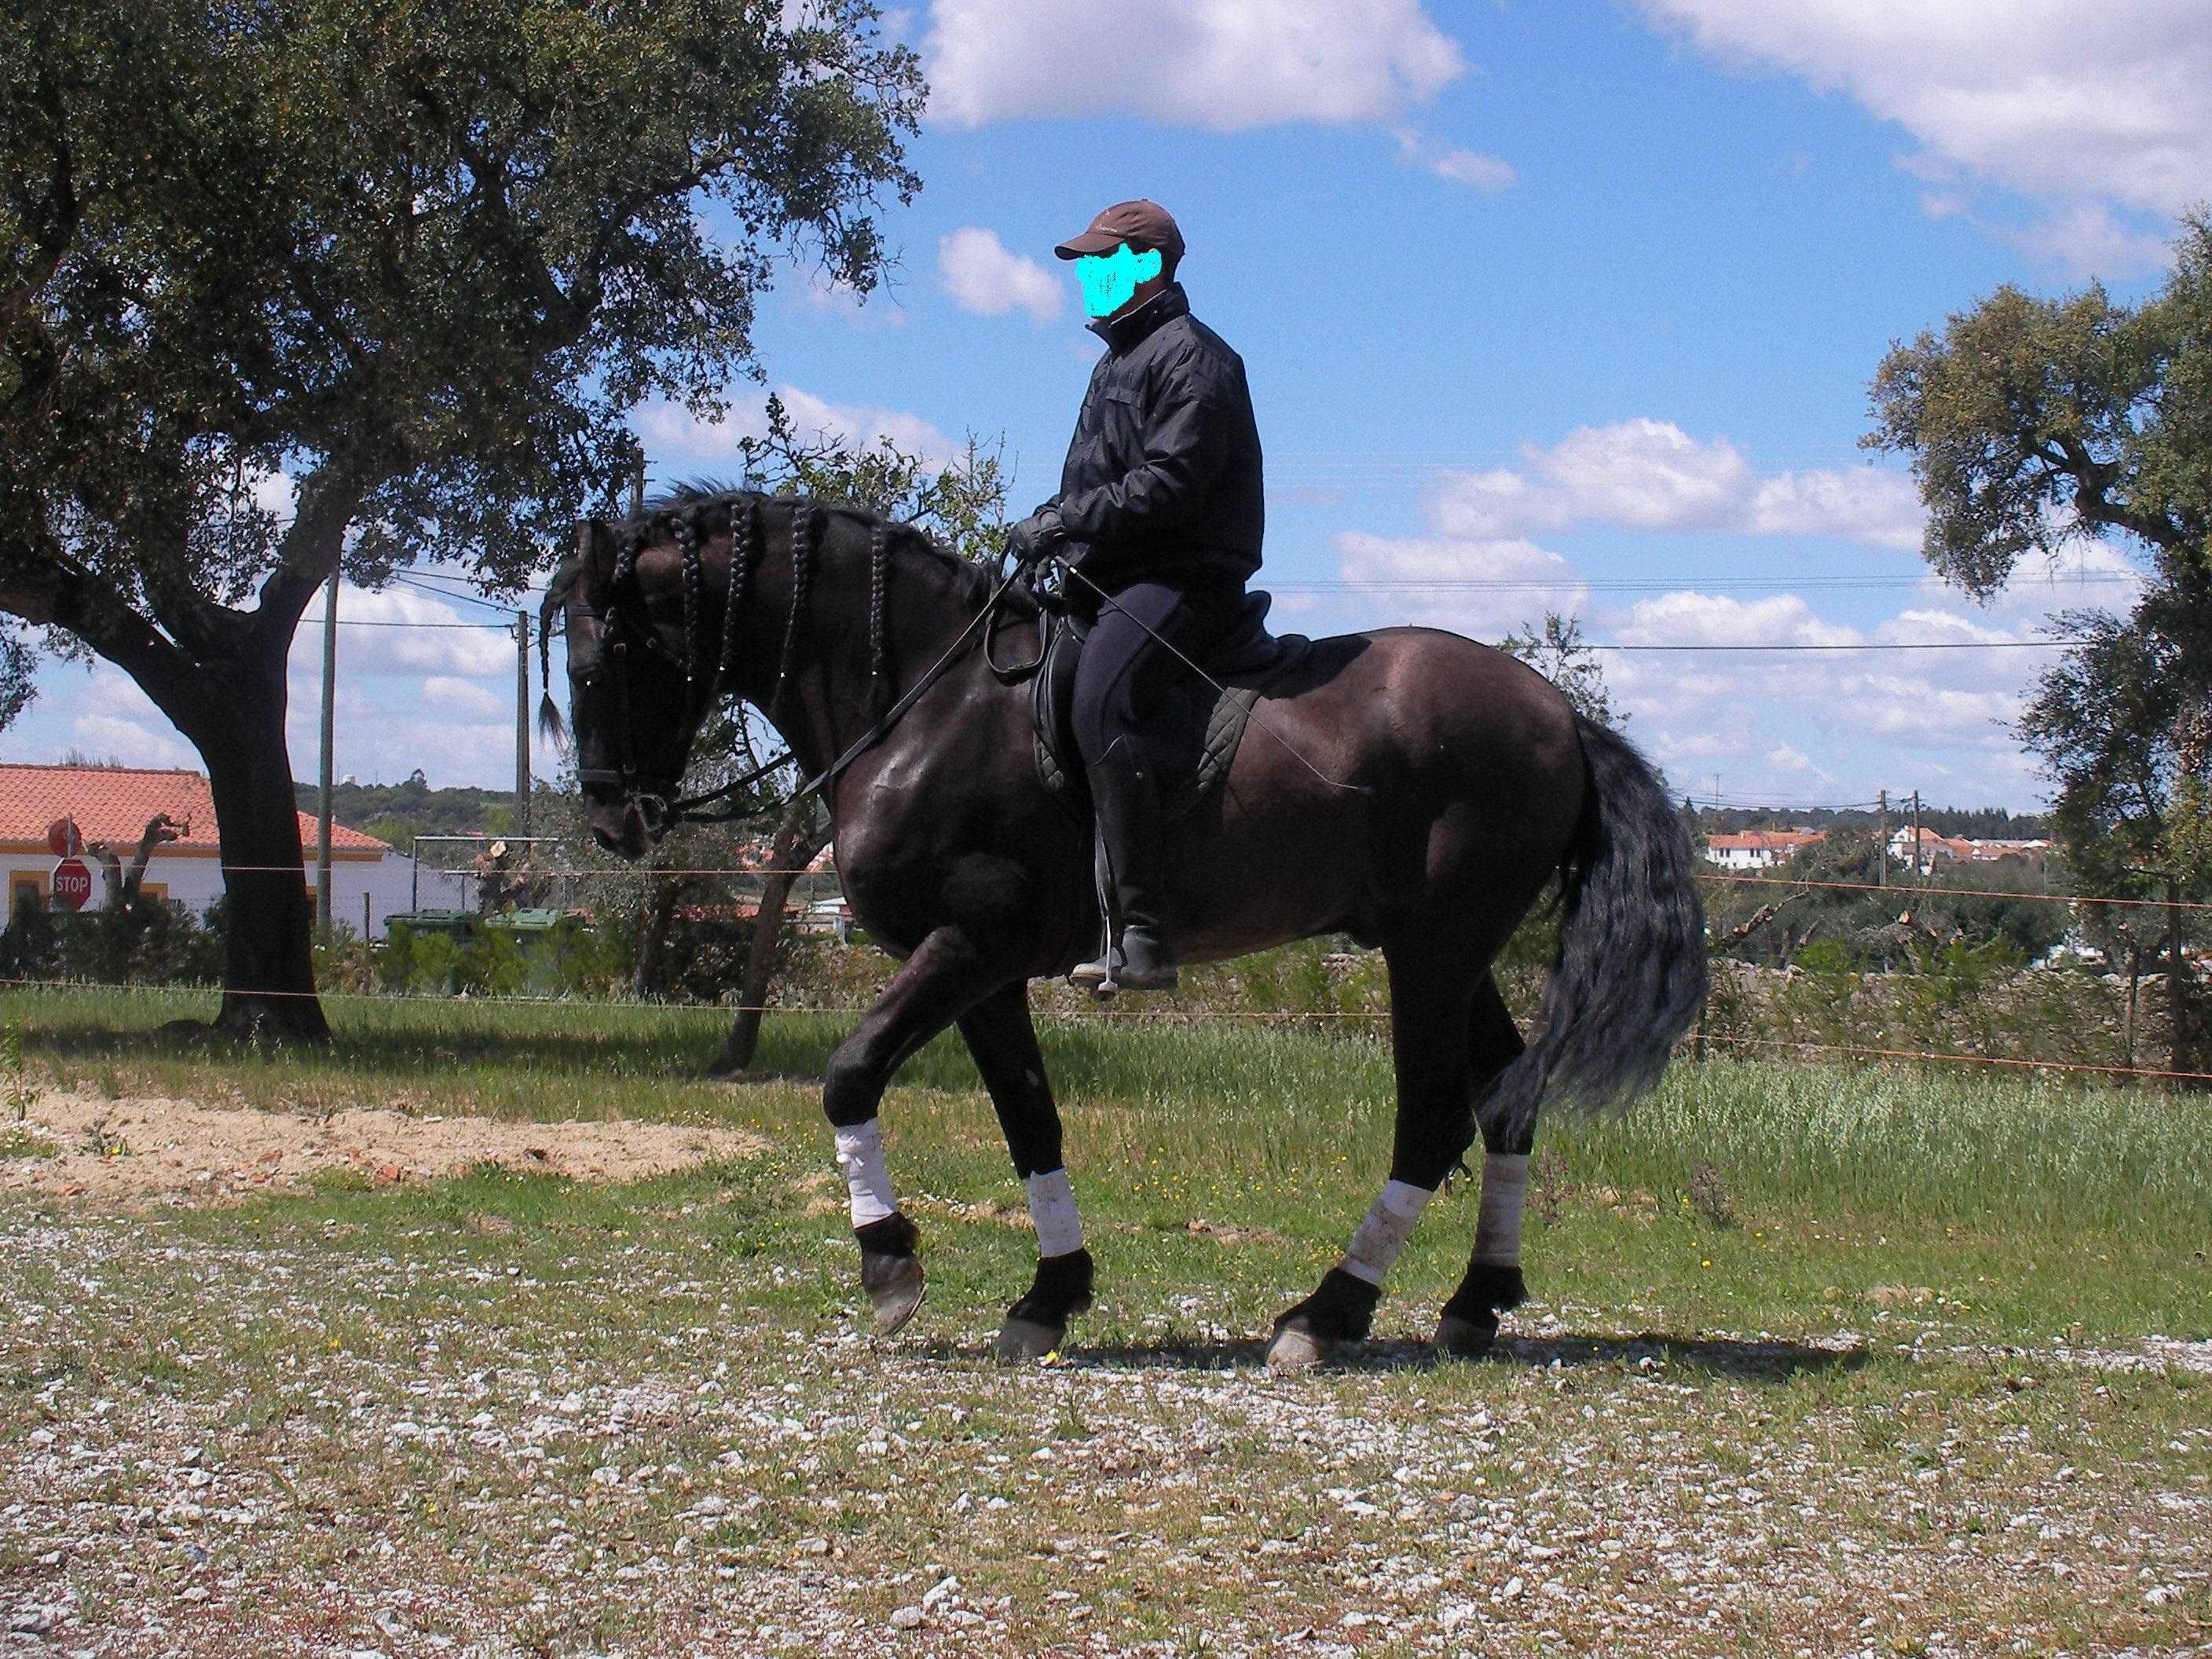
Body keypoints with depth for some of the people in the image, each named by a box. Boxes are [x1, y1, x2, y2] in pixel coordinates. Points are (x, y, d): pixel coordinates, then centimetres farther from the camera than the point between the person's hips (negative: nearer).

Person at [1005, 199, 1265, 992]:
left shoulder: (1189, 356, -8)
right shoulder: (1120, 359, 25)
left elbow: (1169, 483, -19)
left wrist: (1067, 520, -19)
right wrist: (1051, 525, 9)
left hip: (1183, 576, -11)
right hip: (1114, 577, 11)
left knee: (1098, 700, -32)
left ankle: (1142, 934, -37)